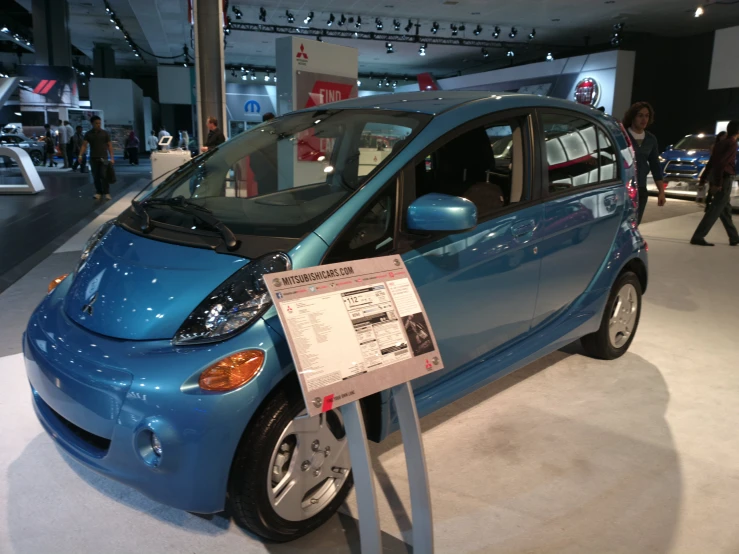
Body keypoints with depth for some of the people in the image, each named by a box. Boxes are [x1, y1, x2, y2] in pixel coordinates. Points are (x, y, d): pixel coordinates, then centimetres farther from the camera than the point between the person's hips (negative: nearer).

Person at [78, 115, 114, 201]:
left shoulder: (105, 133, 2)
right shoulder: (88, 134, 5)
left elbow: (109, 145, 3)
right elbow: (84, 145, 1)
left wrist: (112, 157, -5)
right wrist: (80, 155, -13)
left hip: (103, 158, -2)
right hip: (93, 158, 2)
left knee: (104, 176, -8)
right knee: (96, 176, 5)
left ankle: (106, 193, -3)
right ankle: (98, 192, 13)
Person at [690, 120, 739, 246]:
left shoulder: (720, 143, 16)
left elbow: (711, 163, 17)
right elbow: (721, 163, -21)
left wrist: (703, 178, 18)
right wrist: (717, 183, -22)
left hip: (717, 179, 9)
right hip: (725, 179, -9)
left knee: (725, 208, 15)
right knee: (715, 209, -10)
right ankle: (698, 237, -16)